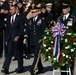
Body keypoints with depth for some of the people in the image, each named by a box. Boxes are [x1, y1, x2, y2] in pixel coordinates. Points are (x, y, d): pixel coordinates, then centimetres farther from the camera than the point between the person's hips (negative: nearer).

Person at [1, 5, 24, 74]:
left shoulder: (19, 18, -2)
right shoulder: (8, 18, 10)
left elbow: (22, 29, -6)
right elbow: (7, 29, 11)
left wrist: (18, 37, -18)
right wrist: (6, 39, 6)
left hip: (18, 38, -3)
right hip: (10, 38, 3)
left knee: (19, 53, 6)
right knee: (9, 52, -7)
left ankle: (20, 68, 17)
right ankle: (6, 68, -13)